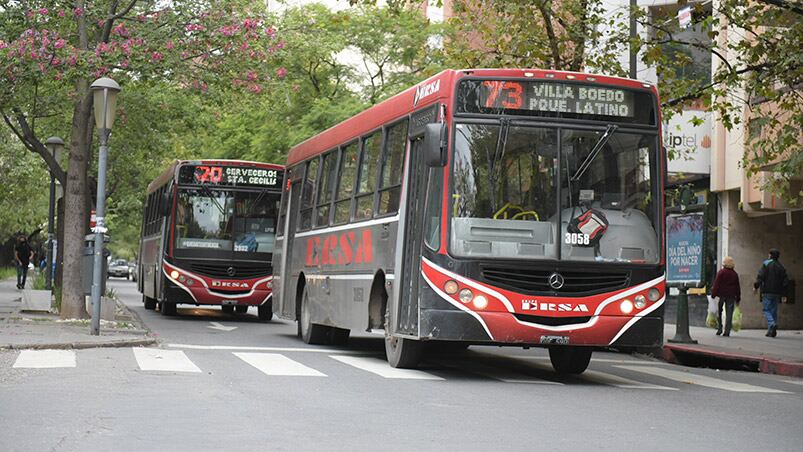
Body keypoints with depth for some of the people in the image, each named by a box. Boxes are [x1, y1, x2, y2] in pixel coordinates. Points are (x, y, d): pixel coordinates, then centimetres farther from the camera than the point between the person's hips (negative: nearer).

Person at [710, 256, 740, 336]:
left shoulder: (721, 273, -6)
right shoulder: (735, 274, 7)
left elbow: (716, 285, -9)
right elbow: (737, 287, 10)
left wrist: (713, 295, -6)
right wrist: (738, 299, 16)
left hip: (721, 294, -3)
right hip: (731, 296, 3)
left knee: (719, 312, 10)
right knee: (729, 314, 2)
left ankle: (719, 328, 2)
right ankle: (727, 331, -1)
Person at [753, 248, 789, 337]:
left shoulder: (766, 264, -4)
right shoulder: (781, 267, 11)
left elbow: (760, 276, -12)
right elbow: (786, 280, 8)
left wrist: (756, 286, -5)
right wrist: (782, 292, 12)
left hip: (767, 292, -5)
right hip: (777, 293, 5)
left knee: (767, 310, -2)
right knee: (774, 311, 8)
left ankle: (772, 324, -26)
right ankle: (771, 331, 6)